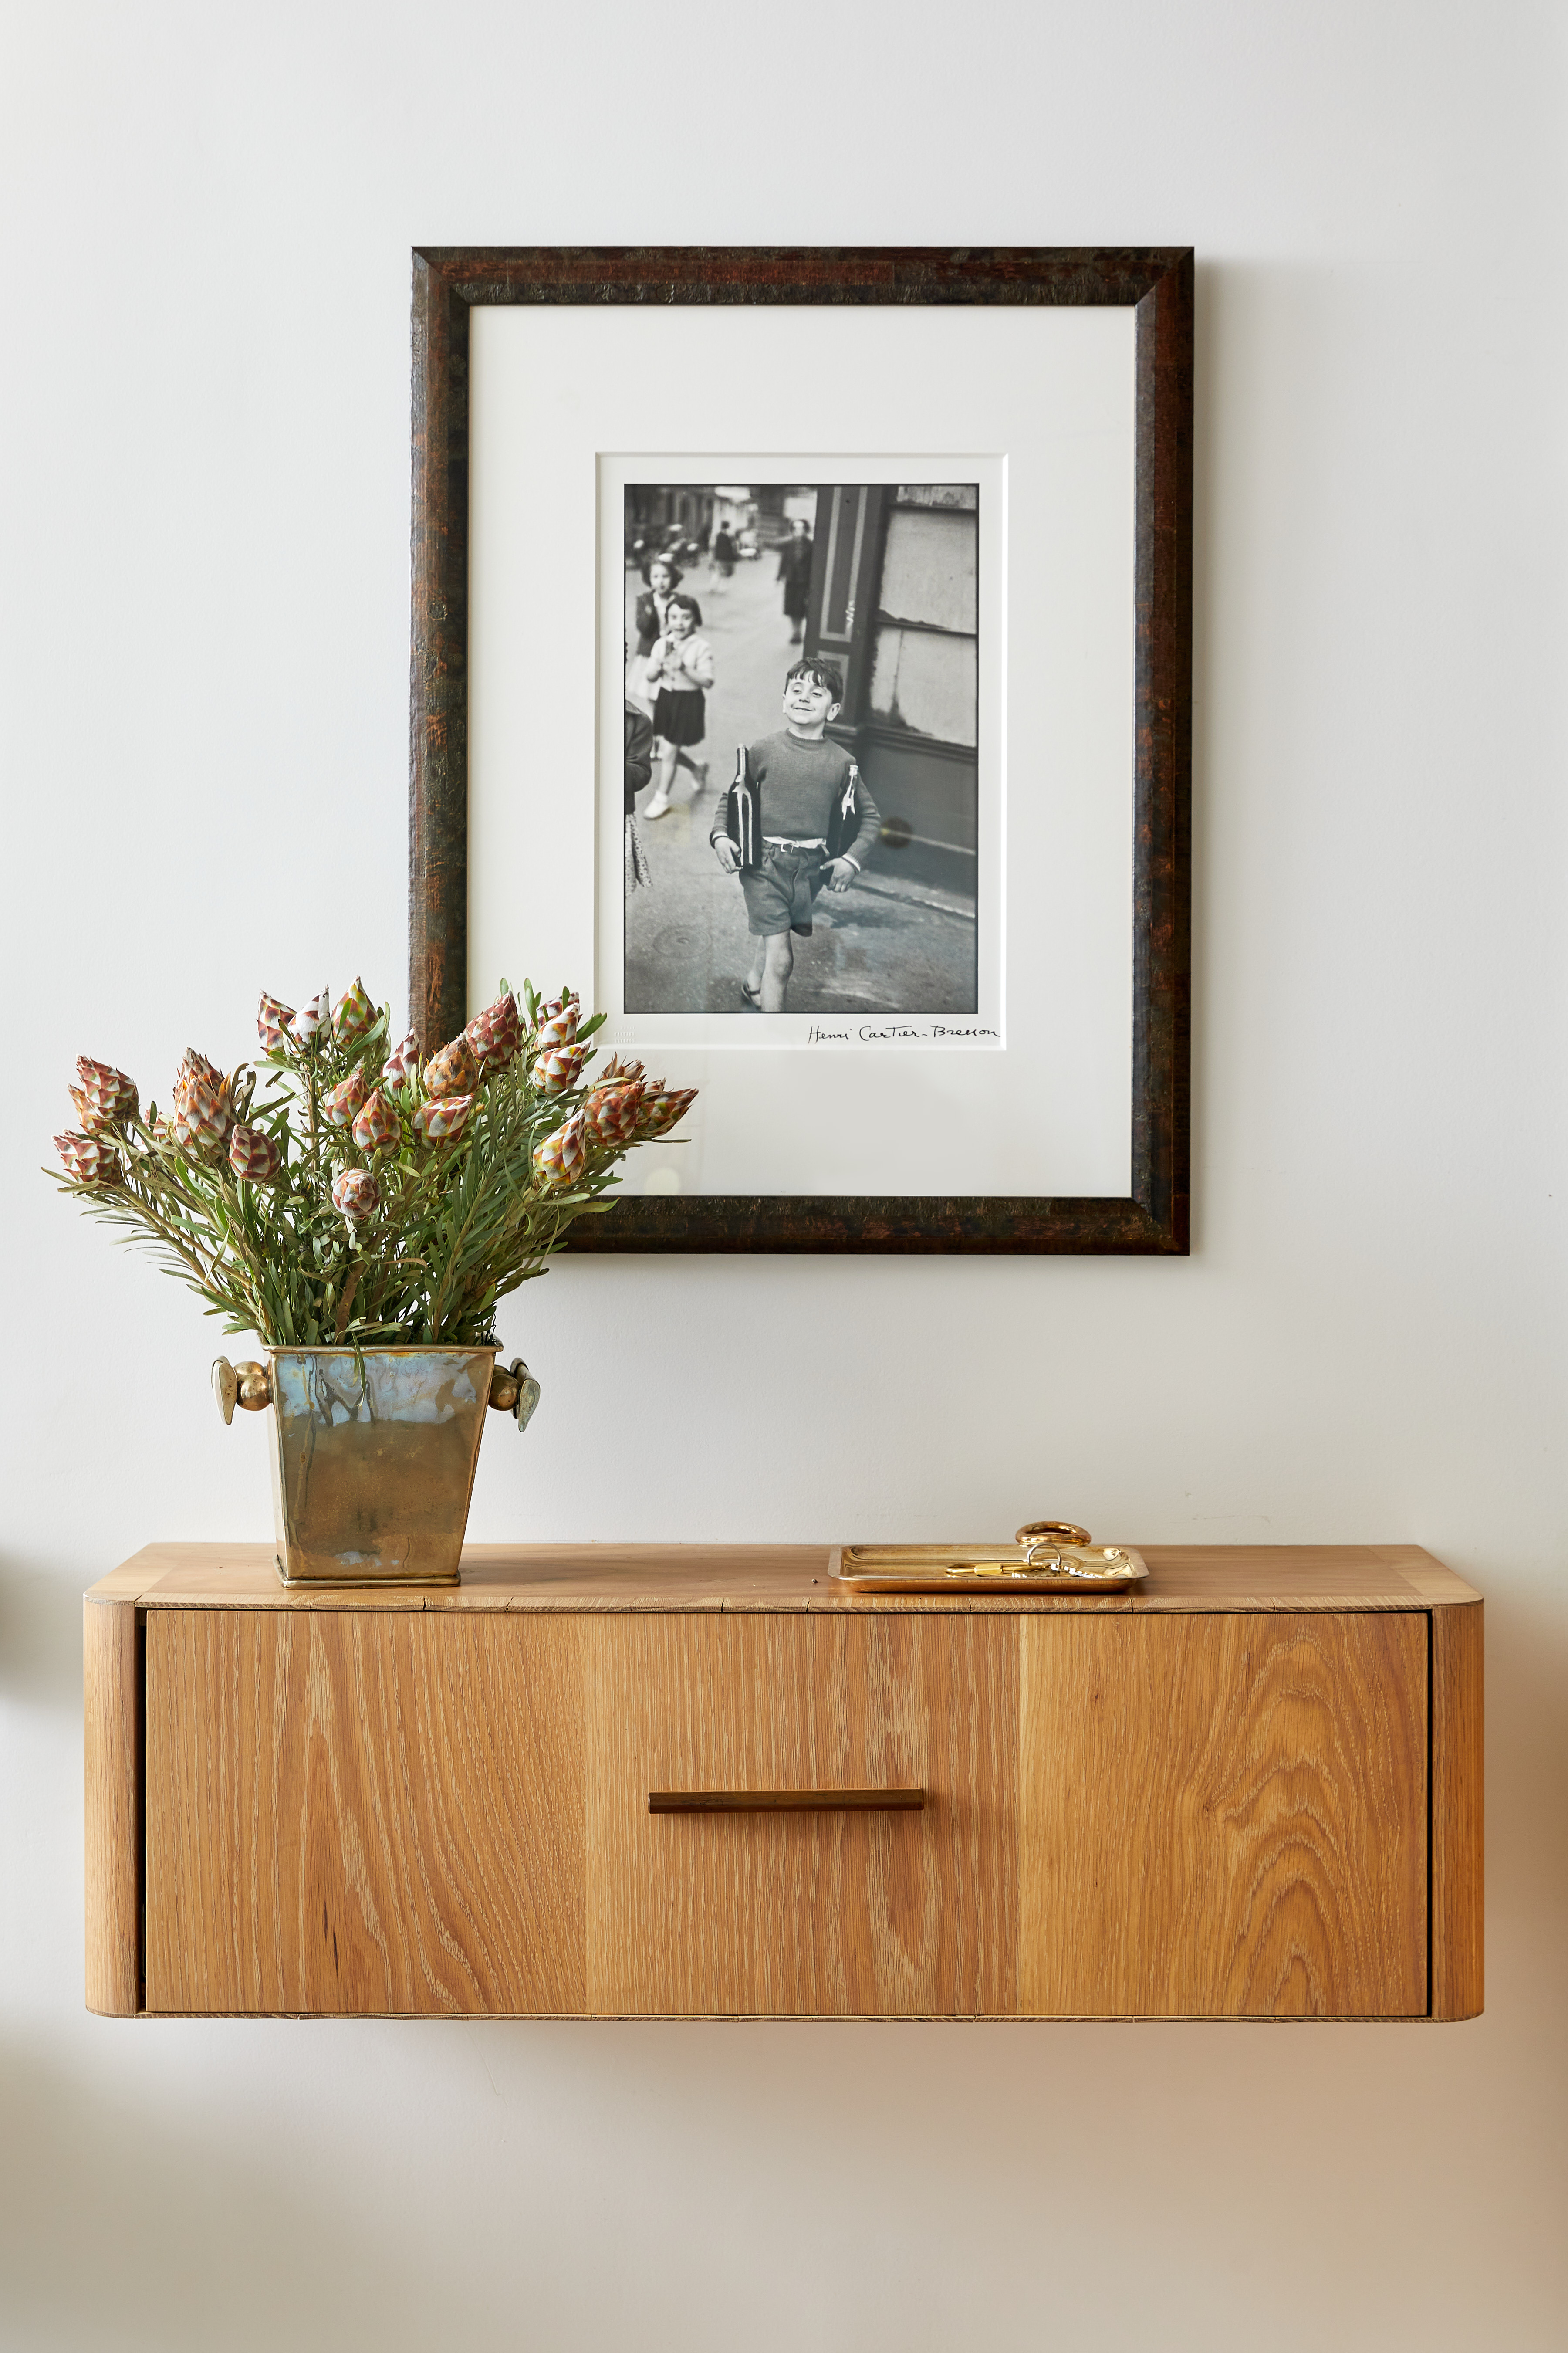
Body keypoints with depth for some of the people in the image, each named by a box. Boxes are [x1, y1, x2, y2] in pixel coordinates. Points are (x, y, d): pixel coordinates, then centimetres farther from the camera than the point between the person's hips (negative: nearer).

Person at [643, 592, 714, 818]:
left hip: (689, 702, -6)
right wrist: (660, 666, -19)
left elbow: (707, 681, -19)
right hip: (665, 698, 6)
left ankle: (662, 797, 13)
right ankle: (697, 768, 44)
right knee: (665, 748, 14)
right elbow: (650, 676, 2)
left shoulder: (701, 647, -14)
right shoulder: (661, 644, 0)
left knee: (669, 751, -3)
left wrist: (685, 668, -30)